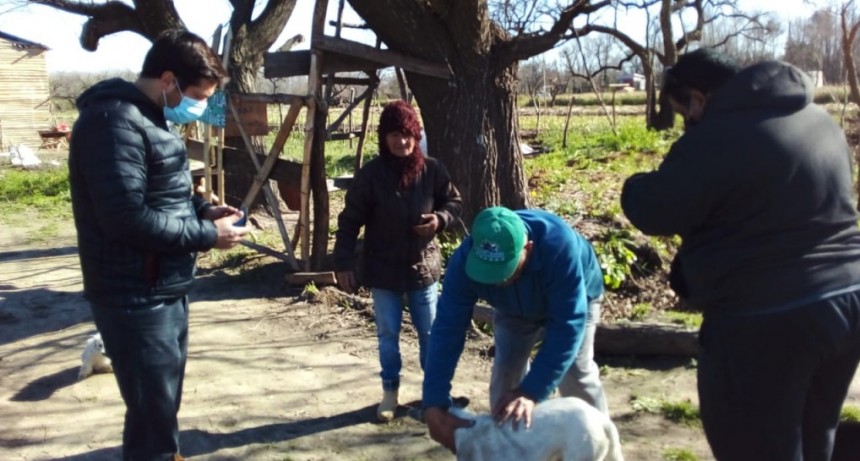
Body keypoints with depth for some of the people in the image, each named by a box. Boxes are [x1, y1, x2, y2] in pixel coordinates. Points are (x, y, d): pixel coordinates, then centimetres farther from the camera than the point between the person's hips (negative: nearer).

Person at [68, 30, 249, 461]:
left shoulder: (153, 118, 12)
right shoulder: (115, 121, -21)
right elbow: (129, 219, -27)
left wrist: (203, 208, 4)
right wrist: (208, 235, -18)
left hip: (165, 290, 10)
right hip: (135, 298, -10)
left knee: (164, 403, 22)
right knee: (153, 413, -1)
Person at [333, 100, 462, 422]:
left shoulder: (432, 170, -7)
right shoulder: (371, 174, -13)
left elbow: (455, 202, 7)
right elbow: (349, 221, -8)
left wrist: (440, 219, -15)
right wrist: (344, 263, -12)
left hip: (423, 266, 2)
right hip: (383, 270, -1)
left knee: (430, 331, 13)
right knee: (388, 334, 11)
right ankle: (390, 390, 28)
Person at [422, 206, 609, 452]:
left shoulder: (558, 245, -47)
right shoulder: (464, 260, -37)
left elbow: (568, 324, -44)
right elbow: (447, 330, -35)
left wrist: (531, 391, -49)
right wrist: (434, 406, -42)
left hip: (573, 302, -2)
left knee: (577, 373, -10)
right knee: (506, 374, -4)